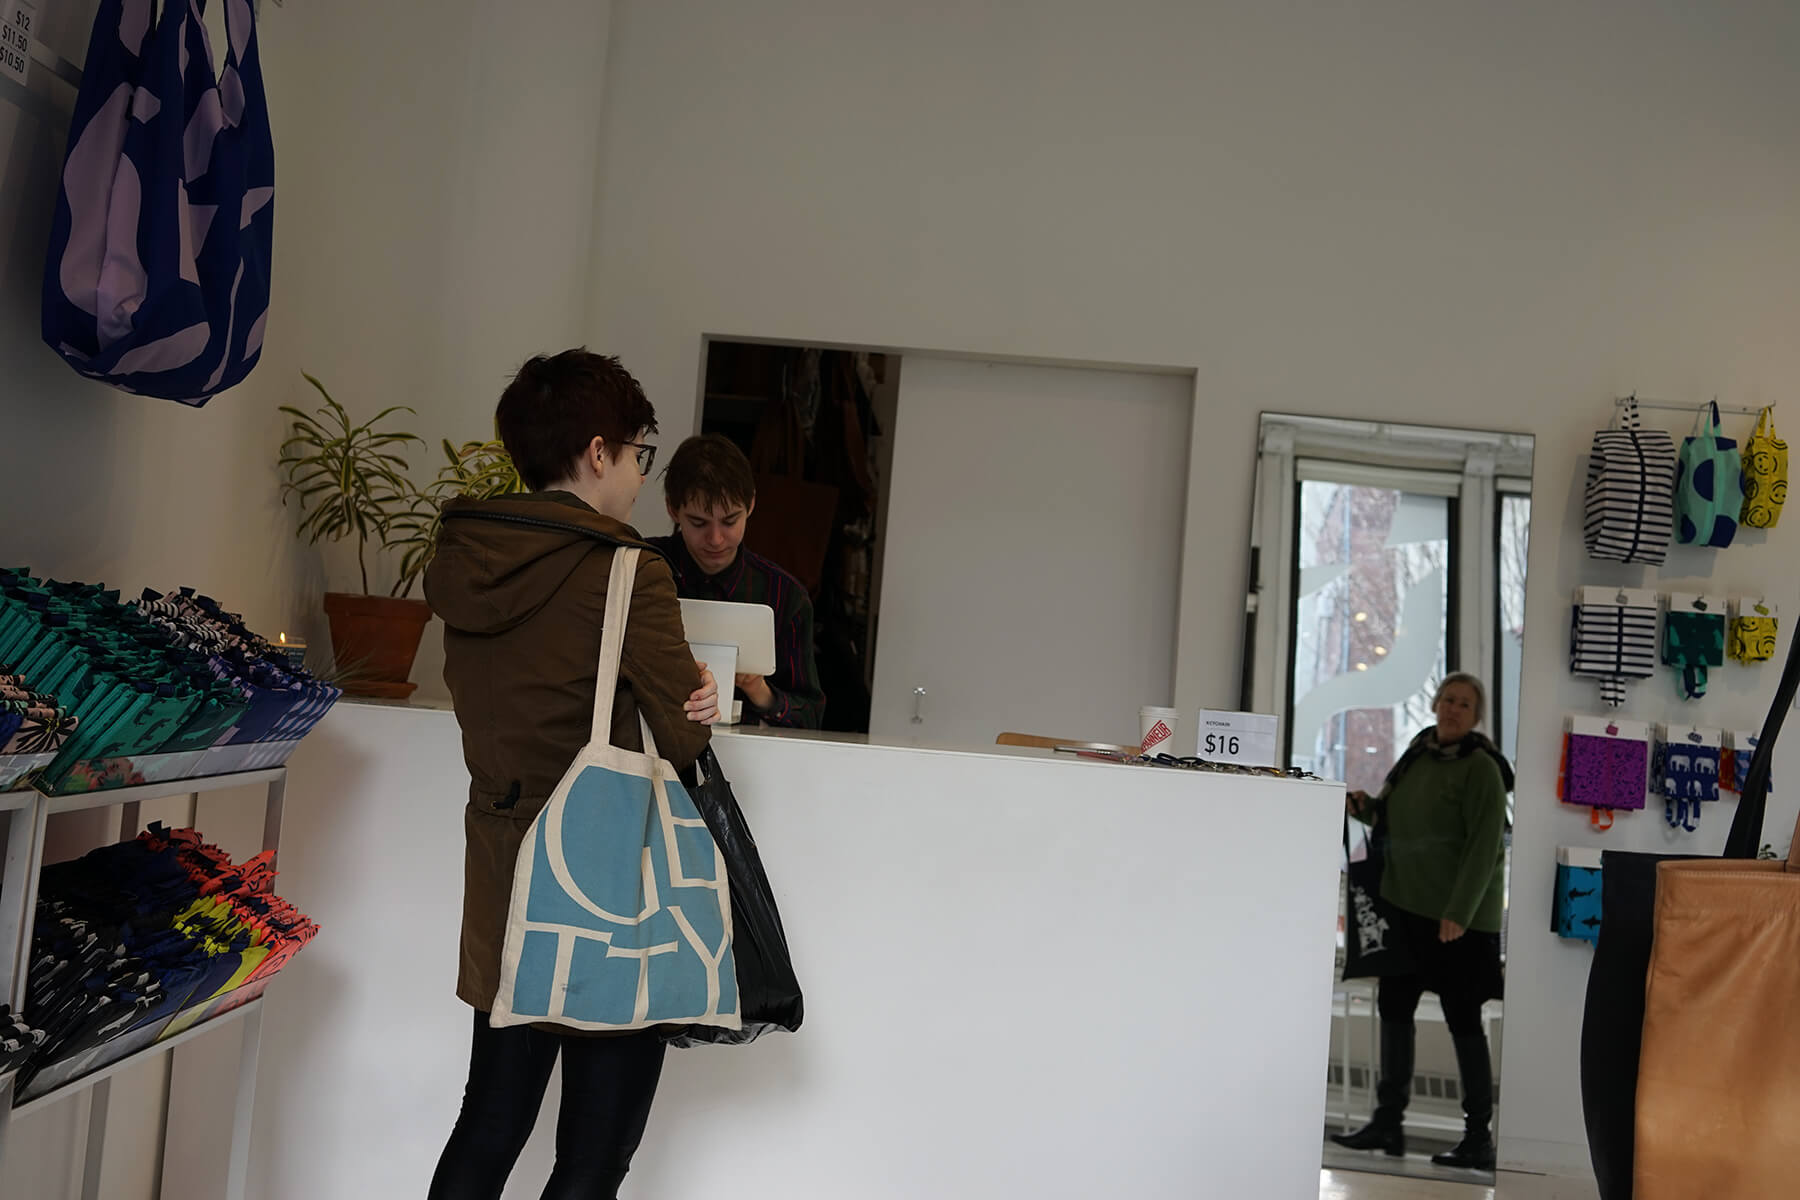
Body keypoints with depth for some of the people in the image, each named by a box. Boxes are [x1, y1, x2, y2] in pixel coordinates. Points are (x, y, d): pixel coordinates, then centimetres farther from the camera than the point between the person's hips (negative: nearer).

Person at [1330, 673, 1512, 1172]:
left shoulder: (1480, 768, -11)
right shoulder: (1417, 755, 10)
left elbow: (1485, 846, -17)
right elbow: (1394, 818, 22)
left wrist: (1459, 912, -22)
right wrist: (1366, 807, 0)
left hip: (1457, 914, -7)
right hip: (1406, 905, 8)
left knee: (1462, 1018, -1)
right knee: (1393, 1004, 9)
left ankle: (1479, 1138, 10)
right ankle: (1389, 1122, 19)